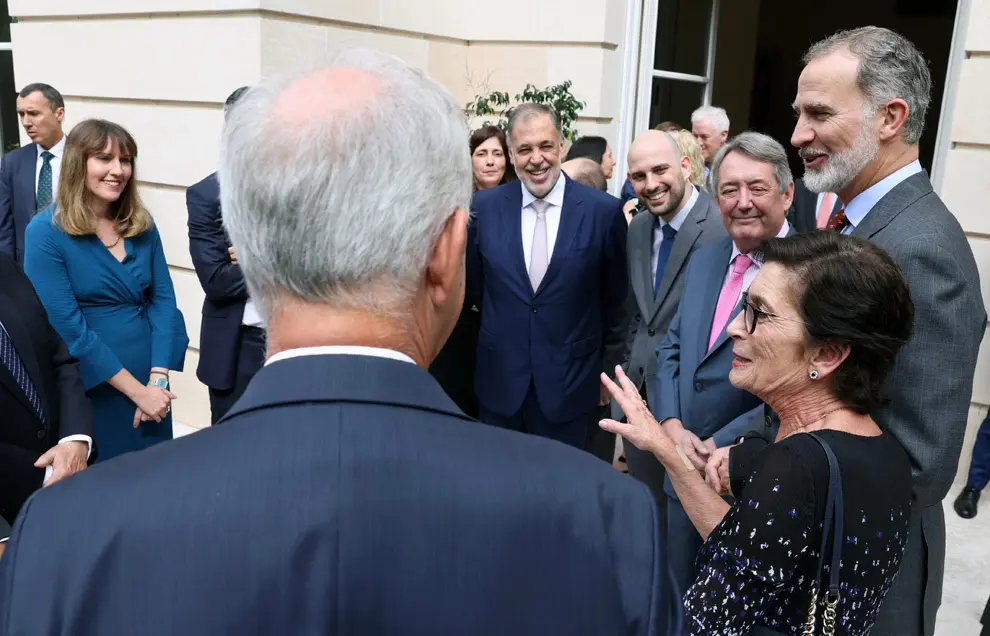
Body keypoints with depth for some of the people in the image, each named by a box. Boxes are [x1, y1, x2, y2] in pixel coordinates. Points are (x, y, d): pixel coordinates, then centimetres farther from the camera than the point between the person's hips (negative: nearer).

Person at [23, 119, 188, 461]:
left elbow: (163, 299, 0)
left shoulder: (142, 224, 3)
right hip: (92, 389, -4)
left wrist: (158, 380, -12)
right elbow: (68, 327, -15)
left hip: (152, 383, 4)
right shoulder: (46, 232, -11)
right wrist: (136, 390, -16)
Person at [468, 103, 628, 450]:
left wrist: (609, 369, 8)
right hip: (499, 382, 2)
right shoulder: (485, 206, -3)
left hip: (569, 383, -1)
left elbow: (615, 301, 2)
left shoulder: (604, 210, -8)